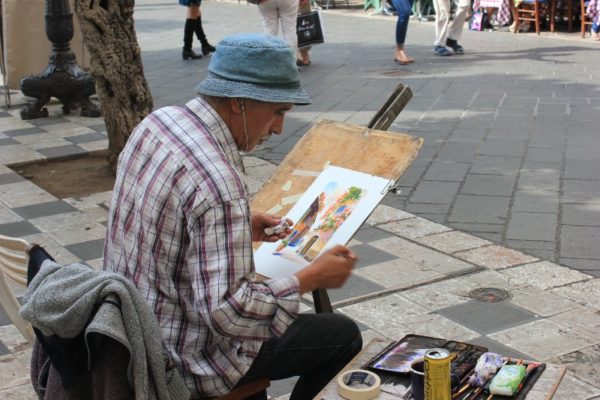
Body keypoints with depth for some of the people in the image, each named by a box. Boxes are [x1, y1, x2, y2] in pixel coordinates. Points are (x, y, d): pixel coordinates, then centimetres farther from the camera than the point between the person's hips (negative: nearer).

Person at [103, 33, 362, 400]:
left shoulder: (158, 121, -4)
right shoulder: (218, 182, -31)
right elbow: (227, 312, -32)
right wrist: (311, 278, -21)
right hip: (183, 359, -9)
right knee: (344, 335, 4)